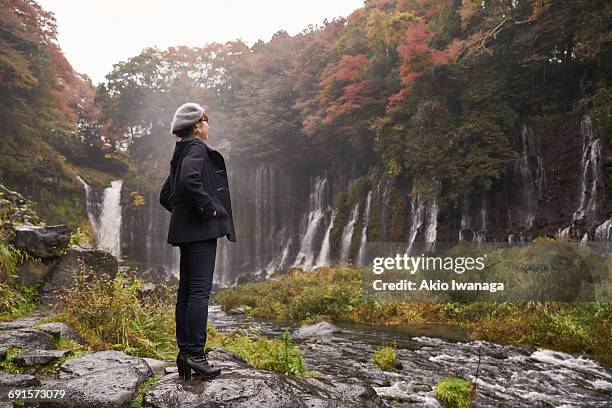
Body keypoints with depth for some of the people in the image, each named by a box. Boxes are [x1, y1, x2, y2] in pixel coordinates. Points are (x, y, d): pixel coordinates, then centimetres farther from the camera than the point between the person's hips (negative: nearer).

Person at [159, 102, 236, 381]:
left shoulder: (180, 154, 21)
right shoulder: (197, 148, -7)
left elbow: (165, 196, 25)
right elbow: (189, 180, -27)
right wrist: (208, 207, -17)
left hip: (186, 231, 10)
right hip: (201, 229, -10)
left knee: (186, 291, 9)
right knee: (200, 290, -8)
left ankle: (184, 353, 14)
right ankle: (195, 354, -6)